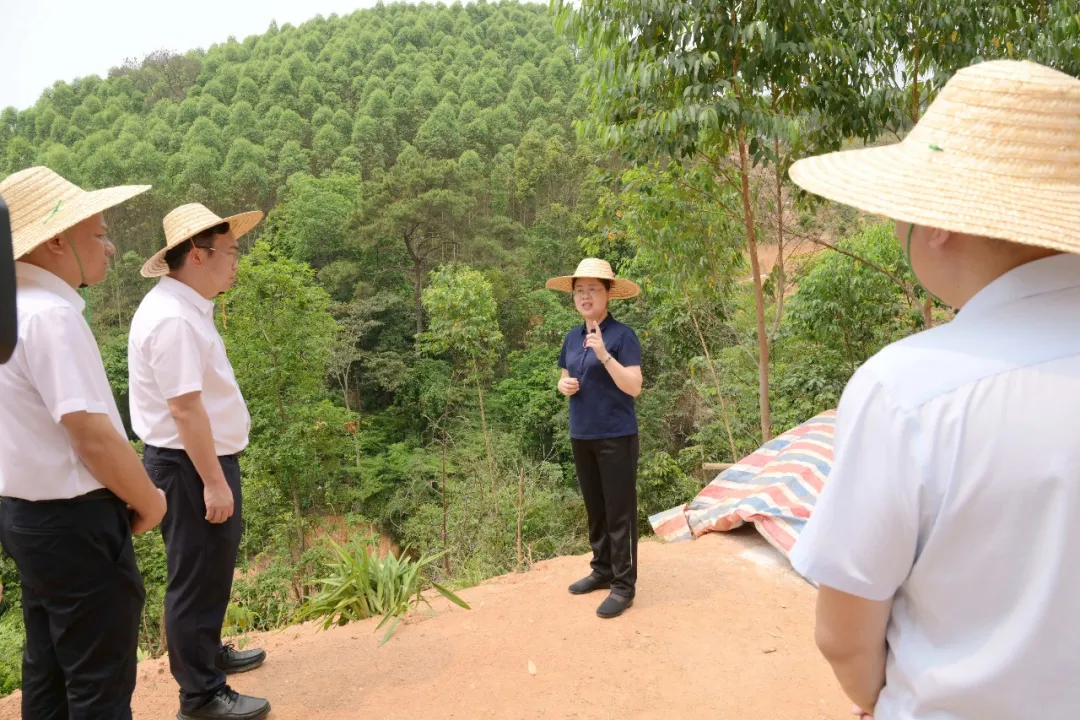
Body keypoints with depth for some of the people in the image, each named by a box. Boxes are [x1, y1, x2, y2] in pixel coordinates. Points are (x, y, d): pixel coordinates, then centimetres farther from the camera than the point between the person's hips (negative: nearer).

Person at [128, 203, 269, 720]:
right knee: (198, 577, 3)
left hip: (203, 460, 10)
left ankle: (208, 651, 43)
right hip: (191, 466, -10)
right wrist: (213, 481, -22)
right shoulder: (173, 318, -23)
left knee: (211, 568, 24)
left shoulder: (185, 307, 9)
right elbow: (185, 408, -25)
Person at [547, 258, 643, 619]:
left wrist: (604, 354, -28)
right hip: (581, 435, 7)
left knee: (619, 510, 0)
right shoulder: (572, 337, 9)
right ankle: (602, 570, 31)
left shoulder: (622, 335, -11)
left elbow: (634, 387, -18)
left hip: (616, 436, -7)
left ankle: (624, 585, 8)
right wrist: (564, 386, -3)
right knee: (594, 508, 16)